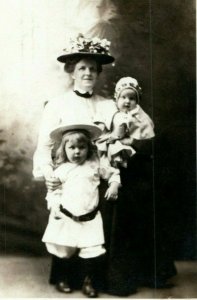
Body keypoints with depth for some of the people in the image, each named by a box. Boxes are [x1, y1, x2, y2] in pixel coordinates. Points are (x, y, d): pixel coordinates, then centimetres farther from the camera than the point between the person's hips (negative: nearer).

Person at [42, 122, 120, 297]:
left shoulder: (95, 166, 6)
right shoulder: (61, 169, 5)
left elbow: (114, 173, 18)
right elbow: (53, 190, 7)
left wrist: (114, 185, 0)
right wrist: (54, 206, -8)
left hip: (89, 218, 0)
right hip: (65, 217, 0)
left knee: (91, 250, -4)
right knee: (63, 250, 6)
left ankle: (89, 281, 16)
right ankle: (63, 278, 30)